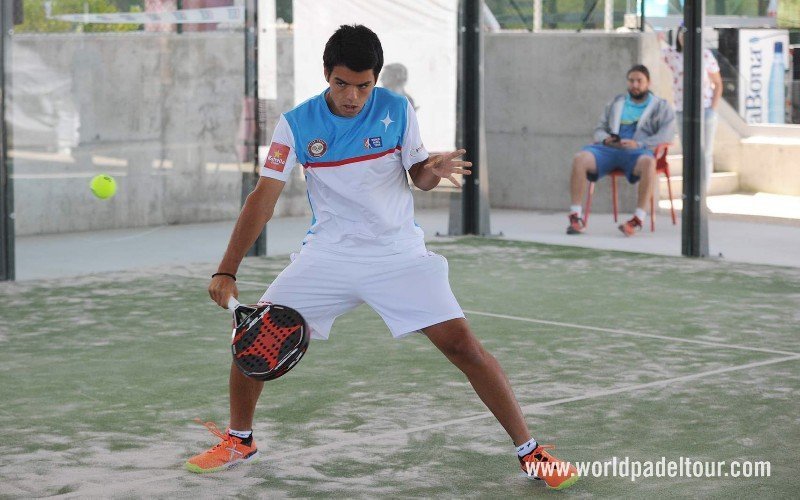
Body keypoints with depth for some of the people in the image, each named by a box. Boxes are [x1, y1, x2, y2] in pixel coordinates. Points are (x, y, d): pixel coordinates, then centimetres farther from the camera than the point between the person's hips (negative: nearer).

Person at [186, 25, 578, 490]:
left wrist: (434, 170, -23)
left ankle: (530, 451, -4)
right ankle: (239, 441, 20)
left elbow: (418, 175, 3)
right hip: (328, 255, 2)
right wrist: (226, 271, -14)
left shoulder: (398, 110, -7)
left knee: (462, 343, -14)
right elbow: (263, 199, -7)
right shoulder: (297, 124, -7)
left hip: (399, 254, -1)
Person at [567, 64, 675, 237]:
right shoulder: (615, 103, 27)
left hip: (637, 152, -3)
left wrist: (638, 144, -15)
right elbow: (599, 129, 24)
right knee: (580, 159, -28)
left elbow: (667, 134, 0)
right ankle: (575, 217, -28)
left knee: (648, 162, -41)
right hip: (609, 149, 3)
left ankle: (638, 219, -36)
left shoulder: (661, 107, 15)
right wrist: (605, 138, -3)